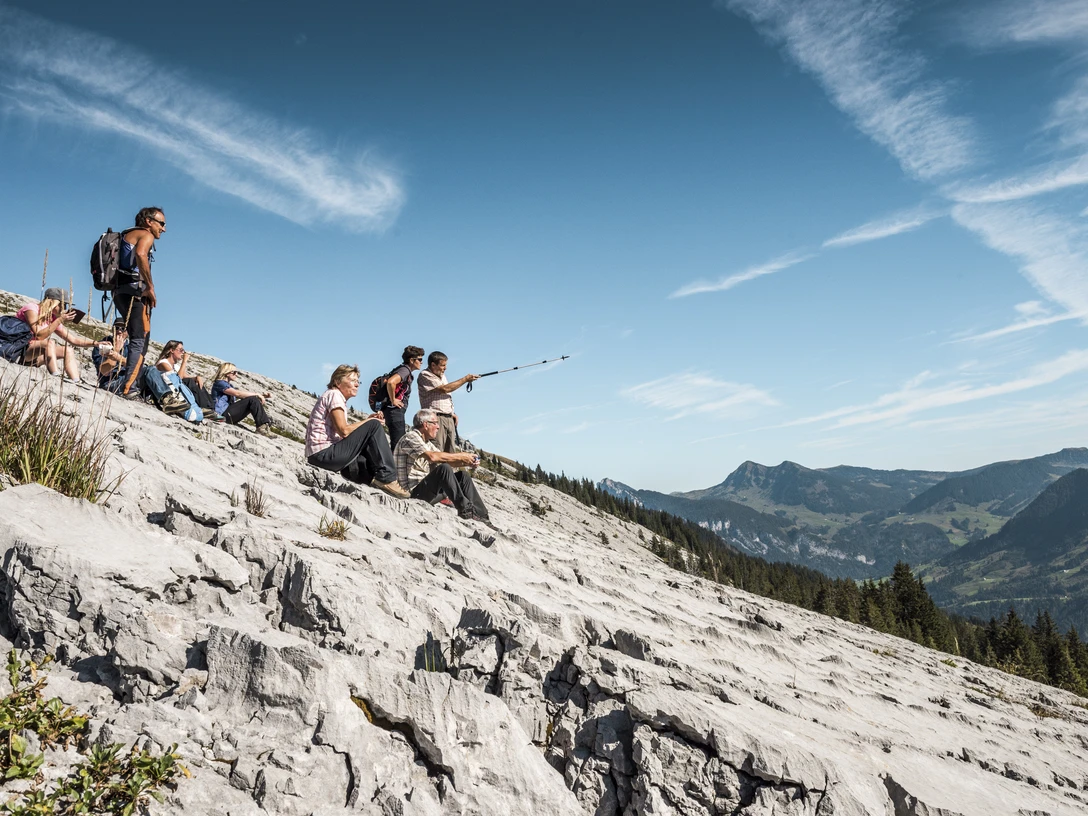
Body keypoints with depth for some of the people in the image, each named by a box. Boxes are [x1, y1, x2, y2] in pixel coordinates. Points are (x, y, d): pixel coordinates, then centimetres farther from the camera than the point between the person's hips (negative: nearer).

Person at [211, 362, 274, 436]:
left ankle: (266, 424, -18)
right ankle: (262, 426, -26)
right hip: (223, 414, -9)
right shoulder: (219, 383, -4)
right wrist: (257, 394, -13)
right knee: (252, 399, -20)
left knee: (255, 400, -4)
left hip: (230, 415, 9)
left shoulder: (230, 386, 26)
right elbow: (238, 393, -17)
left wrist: (262, 395, 1)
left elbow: (243, 395, 15)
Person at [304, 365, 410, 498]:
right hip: (323, 453, -10)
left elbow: (348, 433, 11)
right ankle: (386, 478, -19)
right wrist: (369, 421, -5)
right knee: (373, 425, -15)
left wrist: (366, 420, 0)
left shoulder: (338, 398, 23)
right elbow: (344, 431, -18)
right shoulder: (334, 395, -6)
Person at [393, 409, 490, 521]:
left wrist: (466, 463, -2)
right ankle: (464, 509, -29)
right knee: (444, 468, -29)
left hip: (428, 489, 10)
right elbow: (432, 456, -27)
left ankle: (480, 515, -6)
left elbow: (444, 459, 15)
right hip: (414, 492, -10)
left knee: (462, 475, 3)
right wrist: (460, 456, -21)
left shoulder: (427, 443, 20)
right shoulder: (410, 437, -12)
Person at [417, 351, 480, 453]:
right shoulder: (425, 376, -8)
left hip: (449, 418, 9)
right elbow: (445, 389, -14)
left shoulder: (442, 375, 20)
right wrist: (465, 379, -9)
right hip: (435, 418, -9)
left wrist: (452, 413, 13)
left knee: (451, 452, 5)